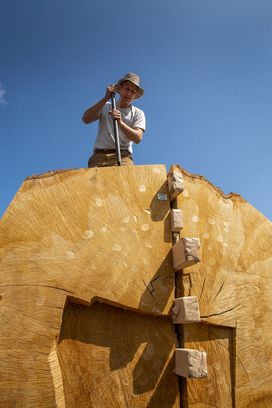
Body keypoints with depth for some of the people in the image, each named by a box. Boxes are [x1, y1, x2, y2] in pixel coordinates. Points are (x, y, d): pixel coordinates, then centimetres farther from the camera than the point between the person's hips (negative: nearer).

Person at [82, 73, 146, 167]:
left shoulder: (138, 113, 15)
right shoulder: (105, 106, 19)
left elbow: (137, 138, -2)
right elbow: (86, 119, 1)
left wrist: (120, 123, -19)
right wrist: (105, 98, -3)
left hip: (123, 156, -1)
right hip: (99, 155, 1)